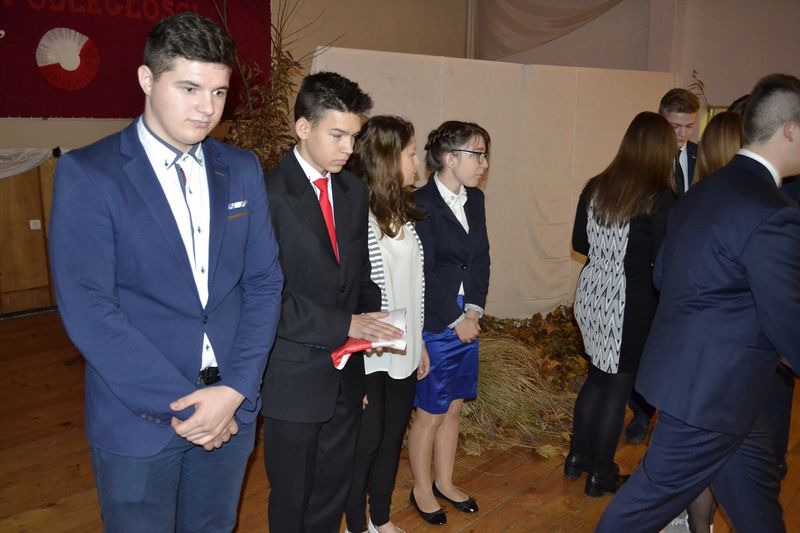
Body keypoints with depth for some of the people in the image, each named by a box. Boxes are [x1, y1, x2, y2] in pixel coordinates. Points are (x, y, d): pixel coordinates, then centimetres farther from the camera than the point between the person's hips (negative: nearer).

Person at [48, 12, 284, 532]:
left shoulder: (243, 169, 3)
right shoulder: (87, 173, -10)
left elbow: (264, 283, 1)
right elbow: (87, 309, -15)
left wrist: (234, 390, -9)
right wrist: (179, 404, -15)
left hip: (232, 407, 4)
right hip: (139, 418, -3)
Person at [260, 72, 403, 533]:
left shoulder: (355, 191, 5)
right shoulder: (268, 194, -16)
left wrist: (371, 328, -1)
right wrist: (343, 326, -22)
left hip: (346, 373, 6)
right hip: (295, 376, -5)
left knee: (334, 492, 21)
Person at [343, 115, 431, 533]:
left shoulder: (404, 213, 6)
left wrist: (419, 341, 15)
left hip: (403, 352, 7)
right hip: (368, 355, -7)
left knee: (392, 438, 19)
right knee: (365, 443, 9)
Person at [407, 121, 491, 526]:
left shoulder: (475, 199, 6)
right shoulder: (420, 204, -16)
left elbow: (481, 259, 8)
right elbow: (423, 275, -17)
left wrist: (474, 311, -3)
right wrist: (455, 321, -11)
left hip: (467, 321, 7)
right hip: (434, 324, -7)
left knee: (454, 407, 18)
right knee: (431, 413, 8)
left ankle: (444, 482, 37)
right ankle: (421, 489, 30)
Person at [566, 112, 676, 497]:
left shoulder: (595, 187, 0)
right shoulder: (659, 199, -16)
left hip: (591, 295, 6)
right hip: (630, 305, -5)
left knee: (597, 377, 22)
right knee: (618, 387, 10)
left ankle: (578, 457, 35)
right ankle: (601, 475, 26)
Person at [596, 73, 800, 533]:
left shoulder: (706, 189, 6)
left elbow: (663, 273, 14)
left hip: (692, 371, 10)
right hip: (714, 388, -10)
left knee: (755, 496, 23)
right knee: (656, 495, 8)